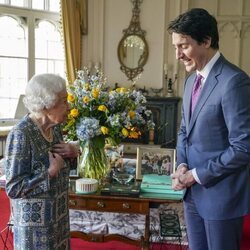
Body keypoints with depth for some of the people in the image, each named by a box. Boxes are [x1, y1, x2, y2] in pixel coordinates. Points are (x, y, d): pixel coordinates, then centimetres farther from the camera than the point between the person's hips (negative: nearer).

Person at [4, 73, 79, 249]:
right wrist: (51, 172, -25)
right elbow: (13, 188, -23)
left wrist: (72, 152, -4)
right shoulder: (21, 135, -23)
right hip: (35, 222, -7)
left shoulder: (55, 127, 0)